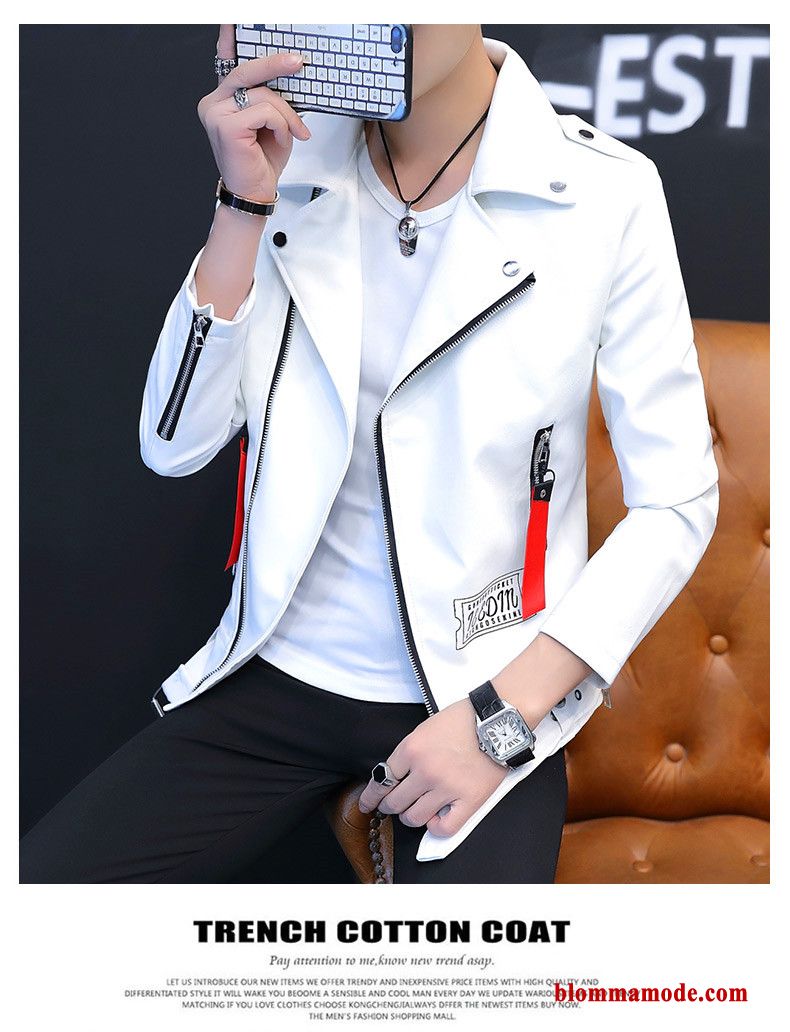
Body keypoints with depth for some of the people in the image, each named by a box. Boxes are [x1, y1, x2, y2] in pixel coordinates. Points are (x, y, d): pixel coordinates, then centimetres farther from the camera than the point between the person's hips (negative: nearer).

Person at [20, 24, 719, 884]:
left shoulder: (604, 193, -10)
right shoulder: (290, 164, 1)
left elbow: (678, 502, -7)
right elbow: (175, 447, -3)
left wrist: (504, 716, -15)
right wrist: (245, 204, -13)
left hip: (486, 695, -2)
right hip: (278, 679, 3)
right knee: (36, 877, -6)